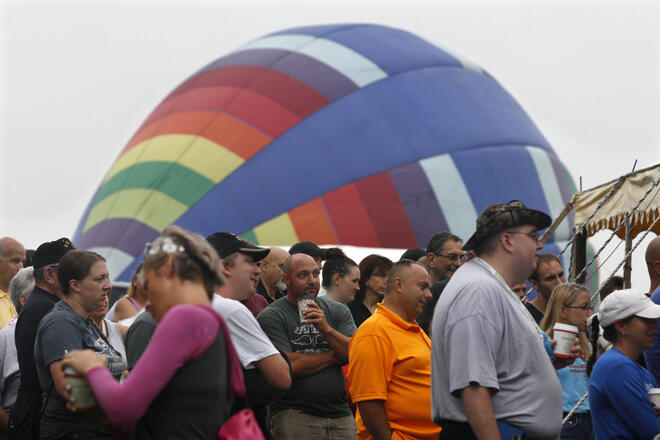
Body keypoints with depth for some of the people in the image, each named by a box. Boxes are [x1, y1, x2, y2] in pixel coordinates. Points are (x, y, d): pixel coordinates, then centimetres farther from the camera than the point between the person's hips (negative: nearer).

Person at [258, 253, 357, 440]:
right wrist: (332, 356, 0)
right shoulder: (271, 317, -2)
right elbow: (288, 366, -13)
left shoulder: (337, 311, 12)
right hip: (294, 416, -4)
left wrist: (326, 329, -13)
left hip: (341, 415, 4)